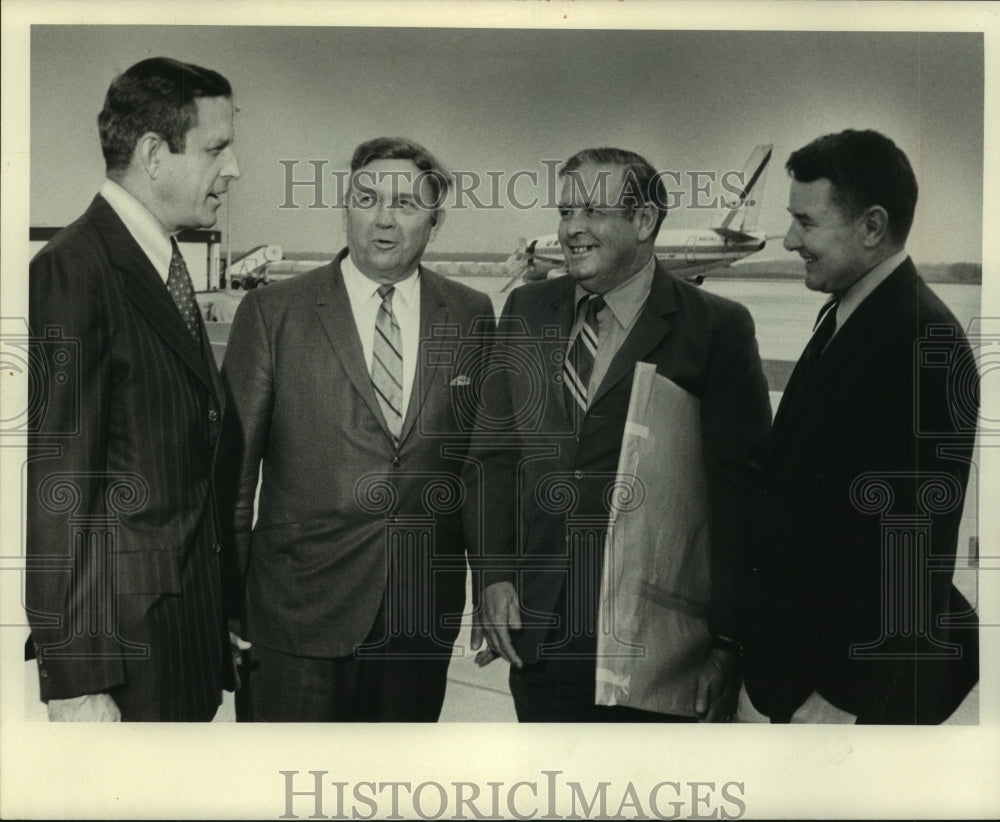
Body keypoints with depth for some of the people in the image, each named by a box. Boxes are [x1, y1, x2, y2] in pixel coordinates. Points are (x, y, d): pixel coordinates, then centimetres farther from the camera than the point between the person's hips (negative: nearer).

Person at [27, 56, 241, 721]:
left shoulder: (167, 267, 13)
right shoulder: (72, 273, -15)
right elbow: (57, 484, -19)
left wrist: (218, 624, 14)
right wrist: (76, 679, -19)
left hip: (190, 623, 8)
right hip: (124, 633, -8)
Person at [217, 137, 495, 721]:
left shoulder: (470, 317, 5)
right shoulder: (272, 313, -3)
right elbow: (233, 465, -1)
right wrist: (227, 599, -1)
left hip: (425, 610, 3)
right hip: (300, 608, -2)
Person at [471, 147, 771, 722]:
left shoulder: (718, 328, -7)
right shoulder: (527, 311, 8)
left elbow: (742, 493, -8)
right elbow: (498, 455, 11)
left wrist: (728, 638, -10)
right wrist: (495, 576, 3)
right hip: (539, 635, 4)